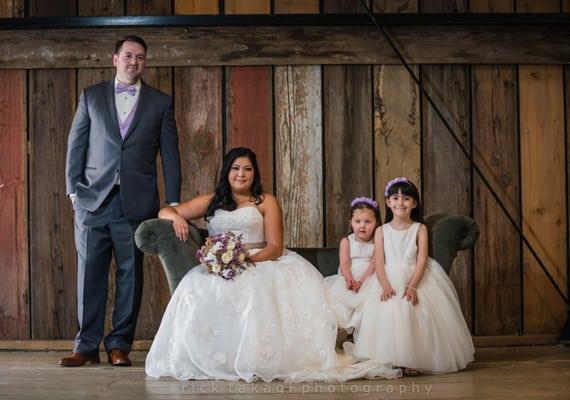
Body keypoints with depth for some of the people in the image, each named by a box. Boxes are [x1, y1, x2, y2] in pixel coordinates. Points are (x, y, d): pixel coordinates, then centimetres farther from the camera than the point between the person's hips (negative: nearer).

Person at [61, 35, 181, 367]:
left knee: (130, 274, 3)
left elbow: (170, 155, 7)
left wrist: (173, 203, 1)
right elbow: (76, 146, 10)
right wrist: (74, 189, 1)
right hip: (93, 199, 0)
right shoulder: (91, 97, 11)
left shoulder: (160, 102, 10)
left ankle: (120, 345, 12)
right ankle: (87, 347, 8)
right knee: (90, 274, 1)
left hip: (137, 202, 0)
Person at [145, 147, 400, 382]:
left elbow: (275, 247, 2)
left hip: (260, 265, -1)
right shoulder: (211, 202, 19)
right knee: (198, 291, -32)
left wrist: (248, 260, -17)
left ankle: (262, 360, -31)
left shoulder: (266, 202, 12)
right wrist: (177, 218, -4)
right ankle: (212, 362, -24)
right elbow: (165, 211, 21)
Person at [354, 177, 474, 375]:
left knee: (410, 309, -27)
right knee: (384, 309, -27)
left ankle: (412, 361, -18)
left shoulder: (420, 229, 7)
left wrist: (412, 286, -20)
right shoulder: (381, 231, 11)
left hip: (415, 279, -1)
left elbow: (422, 259, -4)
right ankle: (386, 361, -19)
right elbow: (379, 262, 0)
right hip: (389, 281, 1)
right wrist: (386, 286, -18)